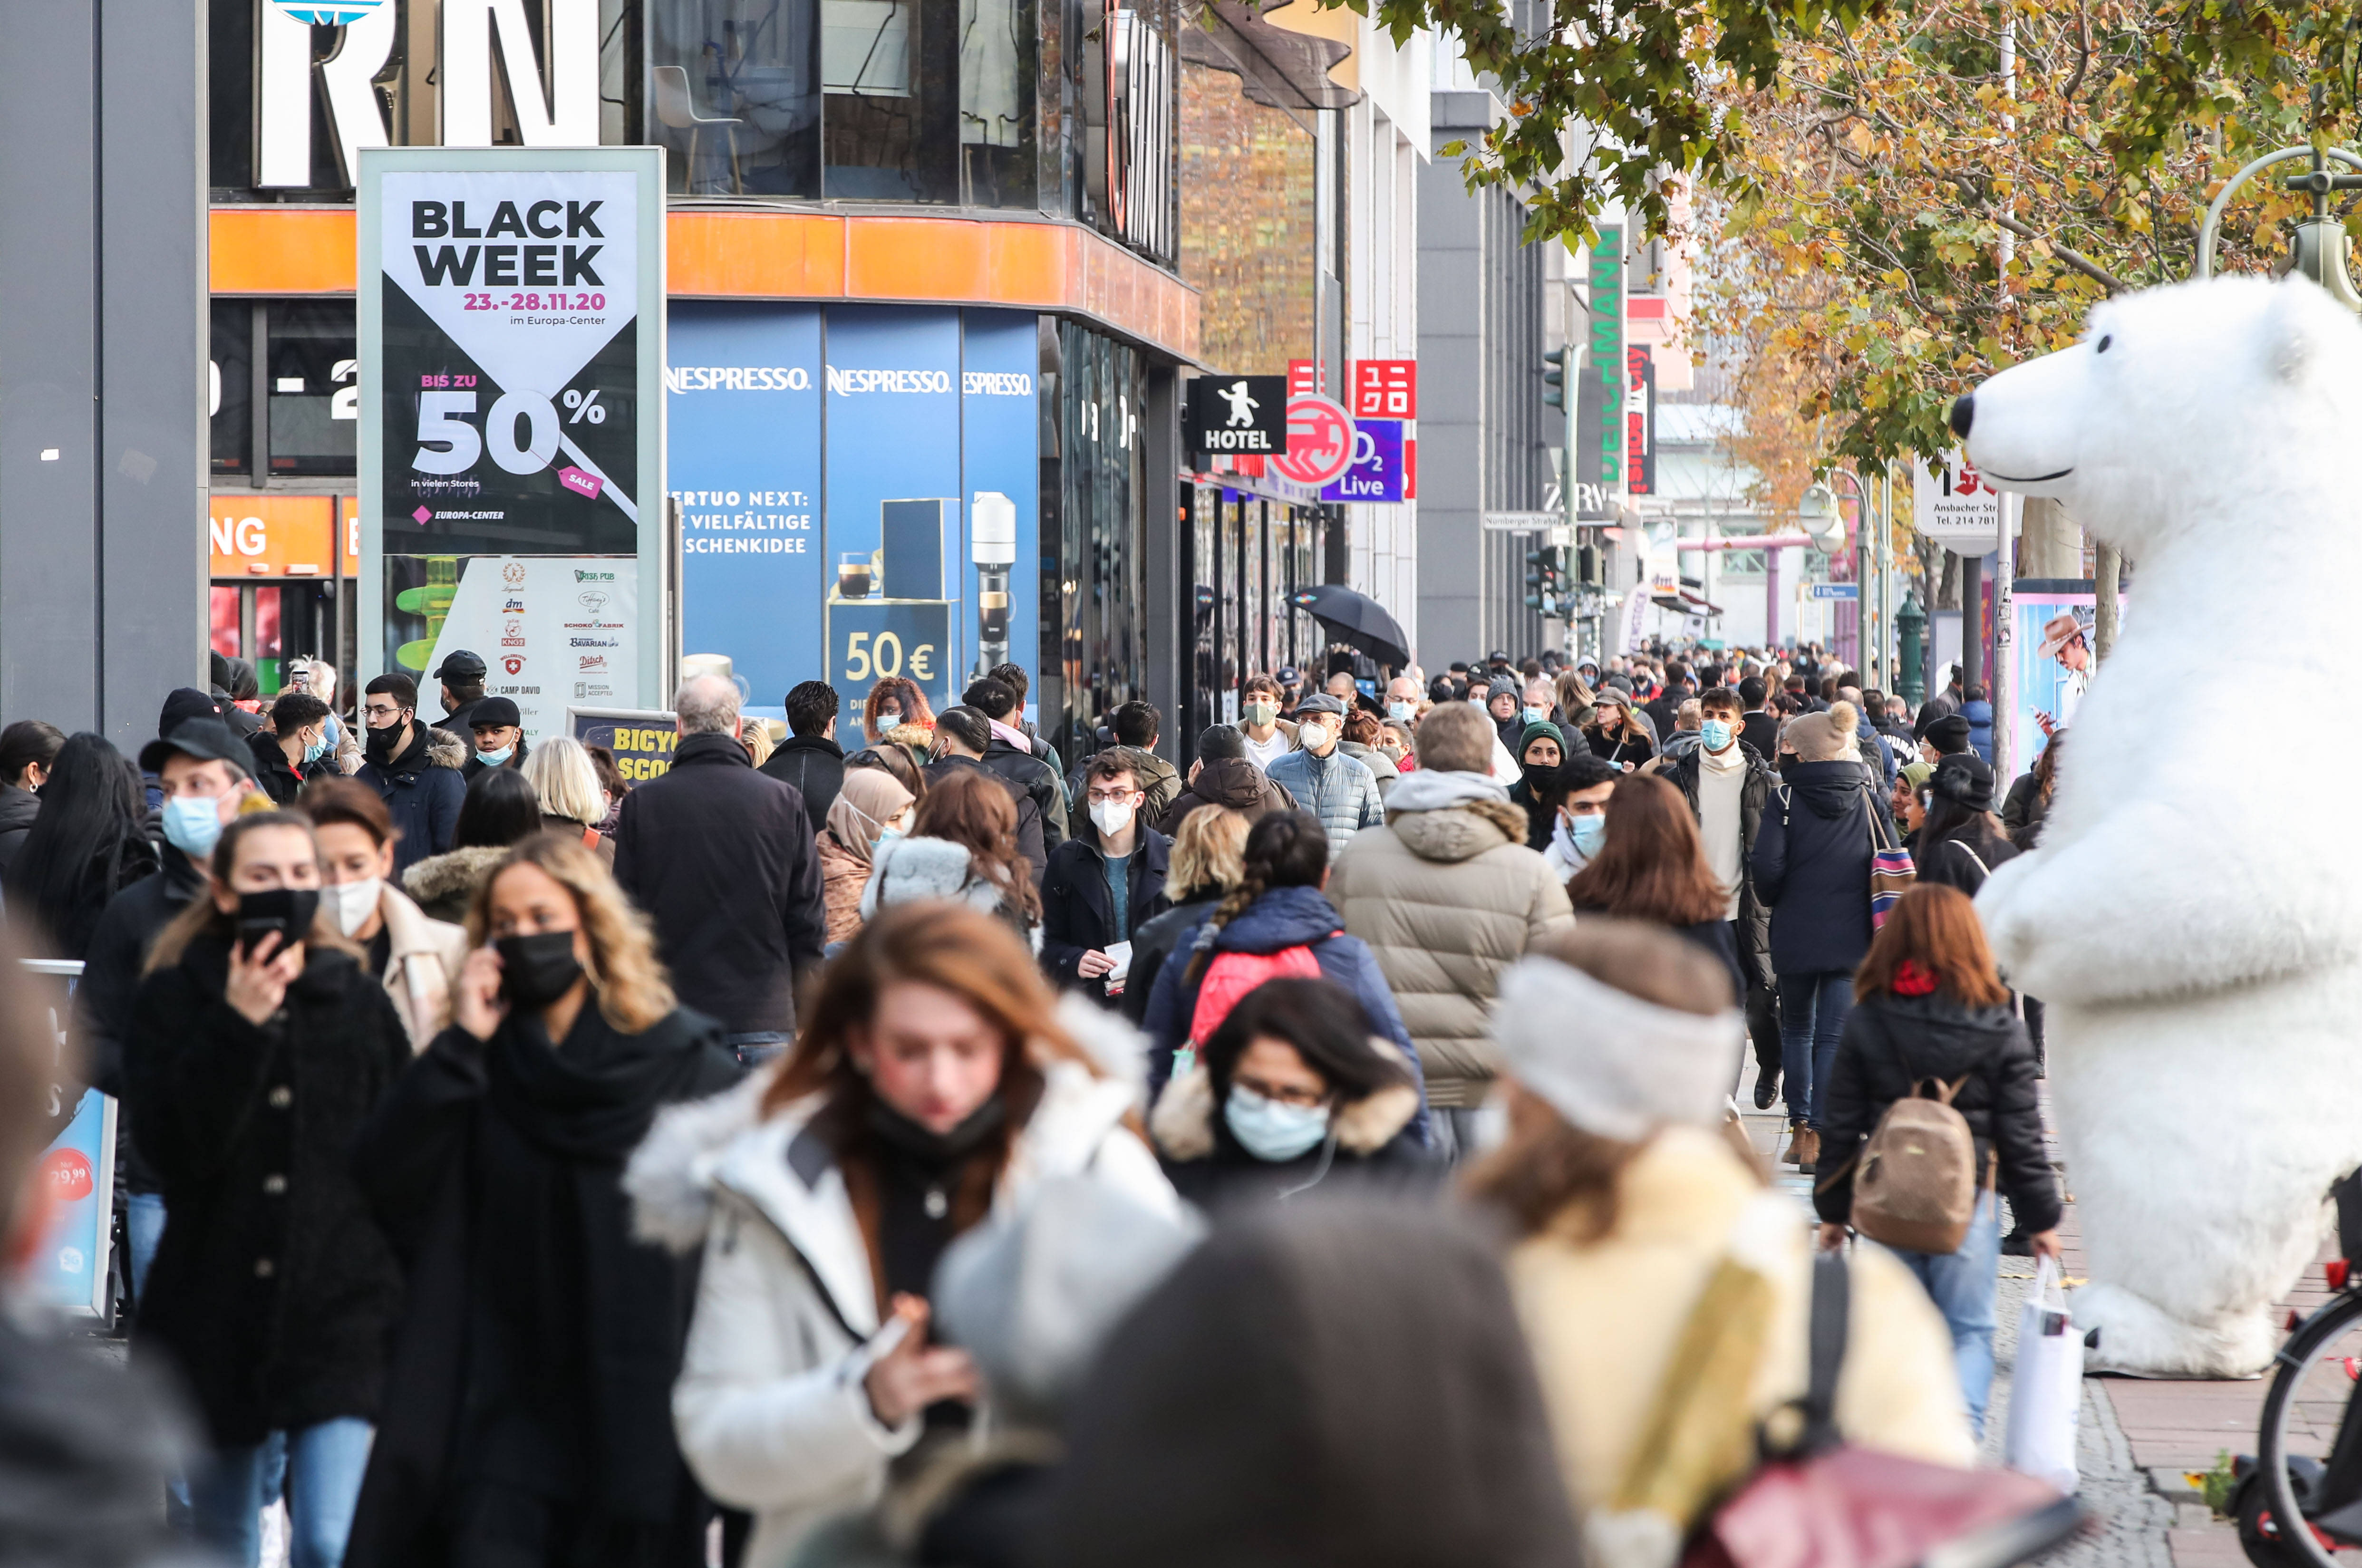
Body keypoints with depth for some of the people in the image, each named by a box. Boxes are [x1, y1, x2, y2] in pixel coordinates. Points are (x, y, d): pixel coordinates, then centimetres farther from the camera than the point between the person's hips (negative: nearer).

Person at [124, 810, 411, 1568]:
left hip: (343, 1307, -1)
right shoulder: (174, 999, 1)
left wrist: (401, 1300, 5)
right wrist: (239, 1026, -19)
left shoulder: (359, 1000, 5)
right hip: (214, 1307, 1)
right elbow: (171, 1147, -12)